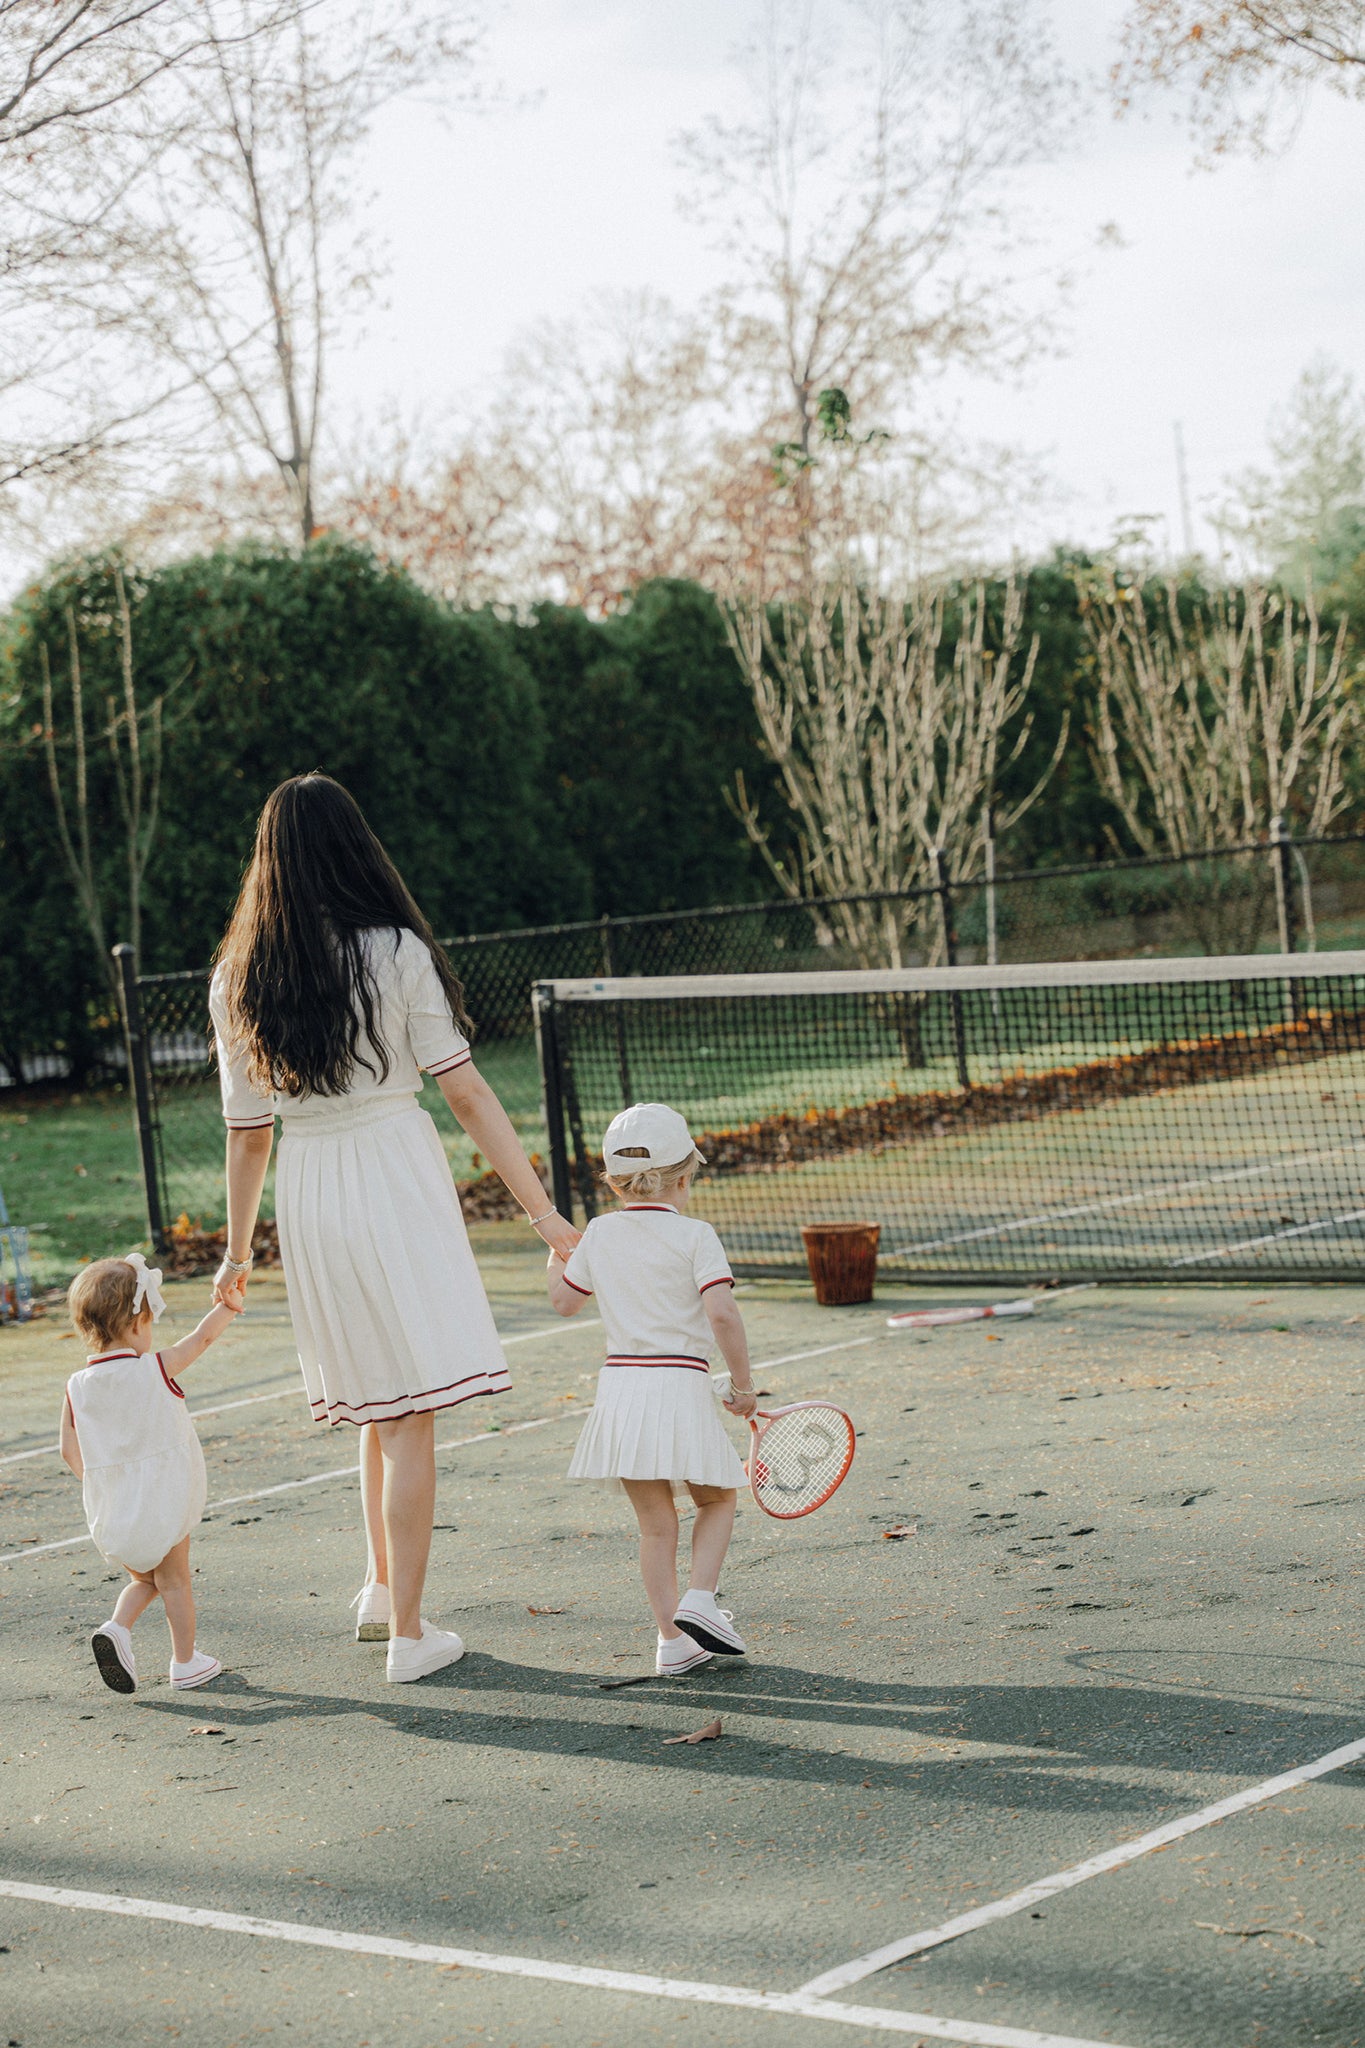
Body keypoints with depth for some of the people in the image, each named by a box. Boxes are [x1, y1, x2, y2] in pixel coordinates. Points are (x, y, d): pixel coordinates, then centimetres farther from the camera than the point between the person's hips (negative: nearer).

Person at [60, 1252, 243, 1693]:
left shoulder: (77, 1388, -2)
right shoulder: (156, 1370, -13)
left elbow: (69, 1449, 2)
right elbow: (202, 1338, -3)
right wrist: (229, 1306, 12)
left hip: (110, 1510, 4)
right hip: (162, 1502, -3)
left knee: (144, 1578, 23)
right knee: (174, 1579, 14)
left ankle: (117, 1627, 0)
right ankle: (186, 1662, 21)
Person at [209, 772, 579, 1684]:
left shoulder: (239, 980, 2)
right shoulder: (396, 953, -8)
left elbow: (248, 1130, 6)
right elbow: (469, 1095, -9)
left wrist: (238, 1248, 18)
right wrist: (545, 1211, -5)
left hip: (305, 1199, 5)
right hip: (397, 1179, -5)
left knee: (381, 1402, 22)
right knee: (411, 1413, 0)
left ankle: (383, 1588, 31)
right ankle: (408, 1632, 2)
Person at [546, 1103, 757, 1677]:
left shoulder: (599, 1233, 7)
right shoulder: (693, 1235, -6)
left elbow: (563, 1300, 19)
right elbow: (722, 1312, -16)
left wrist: (557, 1256, 39)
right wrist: (743, 1383, -6)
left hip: (618, 1386, 4)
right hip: (680, 1387, -4)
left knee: (656, 1523, 11)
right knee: (717, 1500, 17)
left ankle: (673, 1639, 9)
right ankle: (698, 1599, -1)